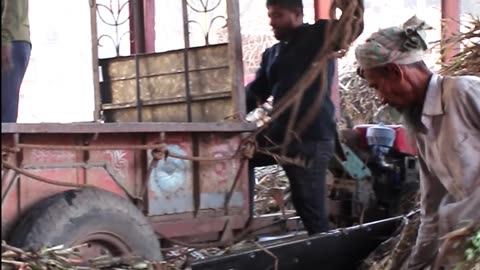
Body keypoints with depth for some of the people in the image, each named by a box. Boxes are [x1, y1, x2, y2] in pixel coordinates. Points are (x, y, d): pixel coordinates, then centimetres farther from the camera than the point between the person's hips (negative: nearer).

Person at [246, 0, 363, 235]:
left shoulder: (320, 35, 1)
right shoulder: (271, 54, 20)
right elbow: (255, 92, 15)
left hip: (312, 138, -8)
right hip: (280, 135, 8)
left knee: (311, 210, -6)